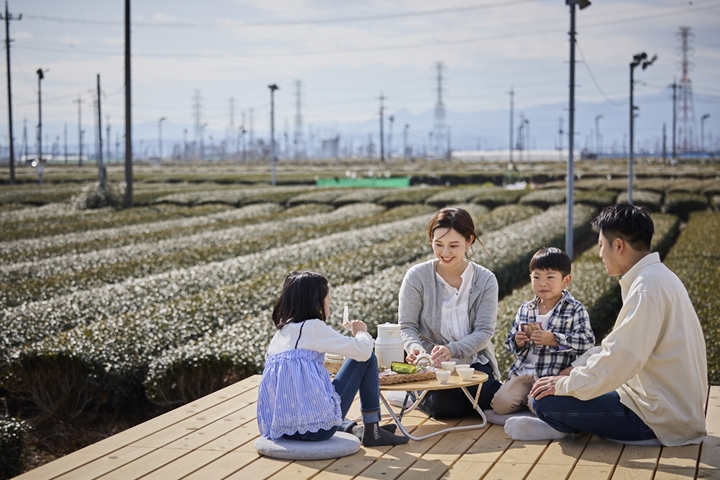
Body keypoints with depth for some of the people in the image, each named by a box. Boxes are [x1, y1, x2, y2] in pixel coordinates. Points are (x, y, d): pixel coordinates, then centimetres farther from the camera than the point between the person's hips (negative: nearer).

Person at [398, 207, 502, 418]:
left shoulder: (486, 280, -4)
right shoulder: (416, 277, -7)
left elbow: (484, 332, -10)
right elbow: (407, 327, -5)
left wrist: (451, 350, -29)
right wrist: (415, 348, -29)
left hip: (473, 362, 3)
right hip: (432, 364, -2)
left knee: (493, 403, -22)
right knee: (444, 406, -29)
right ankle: (416, 395, 7)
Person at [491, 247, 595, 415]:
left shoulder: (575, 310, -2)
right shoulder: (525, 310, 13)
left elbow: (587, 341, -14)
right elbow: (509, 343, 19)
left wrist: (553, 340, -23)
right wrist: (517, 342, -6)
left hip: (556, 376, -5)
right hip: (524, 374, 5)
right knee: (500, 404, -15)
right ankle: (529, 399, 13)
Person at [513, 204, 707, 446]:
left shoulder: (648, 287, -23)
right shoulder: (656, 277, 11)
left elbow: (621, 359, -27)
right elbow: (619, 345, 17)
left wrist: (565, 385, -15)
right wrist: (574, 371, 11)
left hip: (659, 418, -10)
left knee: (545, 400, -14)